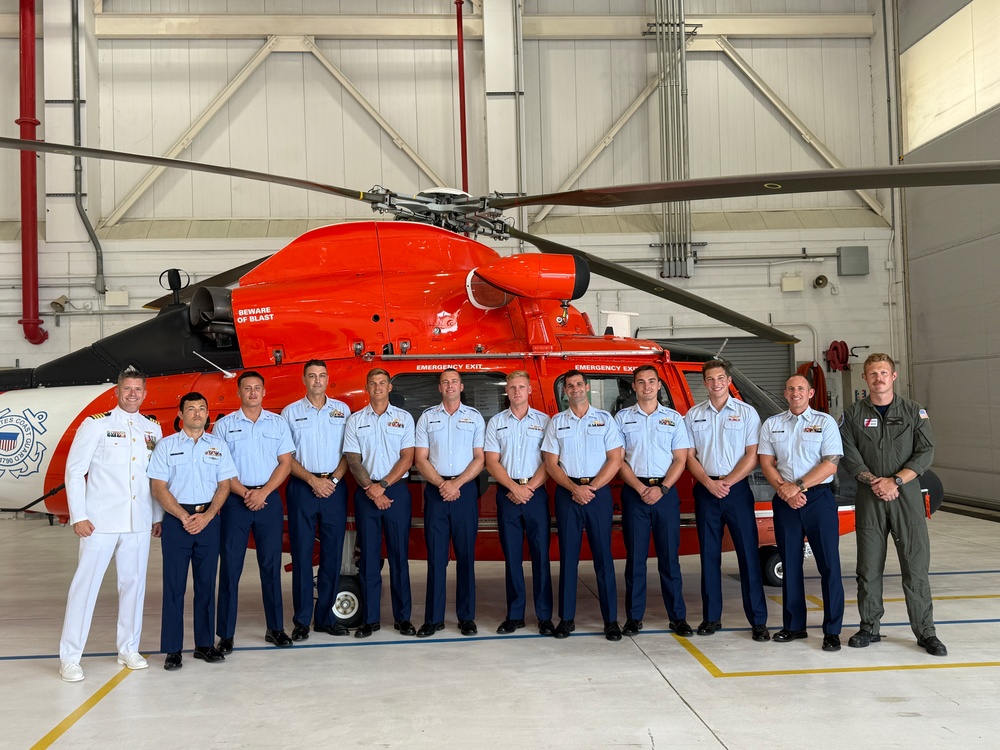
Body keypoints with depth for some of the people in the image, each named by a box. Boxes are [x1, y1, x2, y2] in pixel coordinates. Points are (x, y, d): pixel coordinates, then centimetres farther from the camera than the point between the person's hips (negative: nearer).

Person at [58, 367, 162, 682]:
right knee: (86, 584, -2)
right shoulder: (96, 425, -1)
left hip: (139, 522, 4)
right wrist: (78, 516, -8)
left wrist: (157, 517, 10)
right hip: (101, 521, -3)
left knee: (133, 583, 8)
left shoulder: (153, 429, 10)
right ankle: (69, 657, 5)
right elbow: (74, 471, -2)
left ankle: (129, 649, 20)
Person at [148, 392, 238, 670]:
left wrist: (206, 516, -8)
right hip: (176, 520, -2)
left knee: (206, 583, 6)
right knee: (174, 585, 0)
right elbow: (158, 488, -2)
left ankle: (205, 644, 15)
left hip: (208, 520, 2)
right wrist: (184, 517, -11)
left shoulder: (218, 446, 9)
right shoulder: (166, 446, 3)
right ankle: (172, 649, 5)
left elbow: (224, 485, 5)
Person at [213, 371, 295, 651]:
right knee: (231, 565, -1)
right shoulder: (224, 425, 4)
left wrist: (263, 492, -9)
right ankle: (226, 633, 5)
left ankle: (275, 628, 15)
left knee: (271, 564, 6)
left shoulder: (278, 423, 8)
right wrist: (244, 494, -12)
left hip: (269, 499, 1)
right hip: (235, 500, -1)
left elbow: (285, 463, 3)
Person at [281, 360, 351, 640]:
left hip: (335, 488, 2)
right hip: (302, 488, -2)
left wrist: (334, 479, -8)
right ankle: (301, 620, 6)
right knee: (302, 554, 0)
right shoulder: (291, 412, 6)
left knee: (332, 554, 4)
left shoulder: (342, 409, 10)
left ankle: (326, 617, 13)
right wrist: (313, 480, -10)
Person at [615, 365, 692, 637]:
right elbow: (618, 459, 2)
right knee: (635, 555, 2)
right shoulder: (622, 418, 7)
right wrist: (640, 488, -11)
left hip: (665, 491, 0)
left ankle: (677, 617, 9)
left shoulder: (674, 418, 9)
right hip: (634, 492, 0)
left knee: (669, 555, 2)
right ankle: (633, 617, 9)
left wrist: (662, 488, -10)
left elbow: (680, 459, 4)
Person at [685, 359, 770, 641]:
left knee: (748, 553, -3)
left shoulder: (746, 413, 2)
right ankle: (711, 617, 14)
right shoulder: (693, 415, 8)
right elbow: (690, 457, 5)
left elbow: (752, 456, -3)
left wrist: (727, 483, -13)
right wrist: (710, 484, -9)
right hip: (705, 490, 2)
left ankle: (758, 620, 1)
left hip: (737, 489, -2)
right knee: (709, 554, 6)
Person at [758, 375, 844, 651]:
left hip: (819, 497, -3)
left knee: (829, 564, -4)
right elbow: (766, 463, 5)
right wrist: (784, 489, -11)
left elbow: (831, 464, -7)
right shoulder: (771, 424, 11)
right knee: (790, 564, 9)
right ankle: (794, 625, 18)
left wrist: (799, 487, -14)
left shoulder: (825, 422, 2)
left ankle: (832, 630, 2)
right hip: (784, 501, 3)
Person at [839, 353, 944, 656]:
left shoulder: (914, 411, 5)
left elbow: (925, 452, -2)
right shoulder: (853, 414, 6)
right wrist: (874, 482, -13)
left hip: (907, 496, -1)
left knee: (916, 565, -1)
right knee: (868, 566, 5)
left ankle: (925, 632, 7)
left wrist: (895, 481, -13)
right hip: (869, 497, 1)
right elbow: (849, 455, -2)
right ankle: (869, 628, 16)